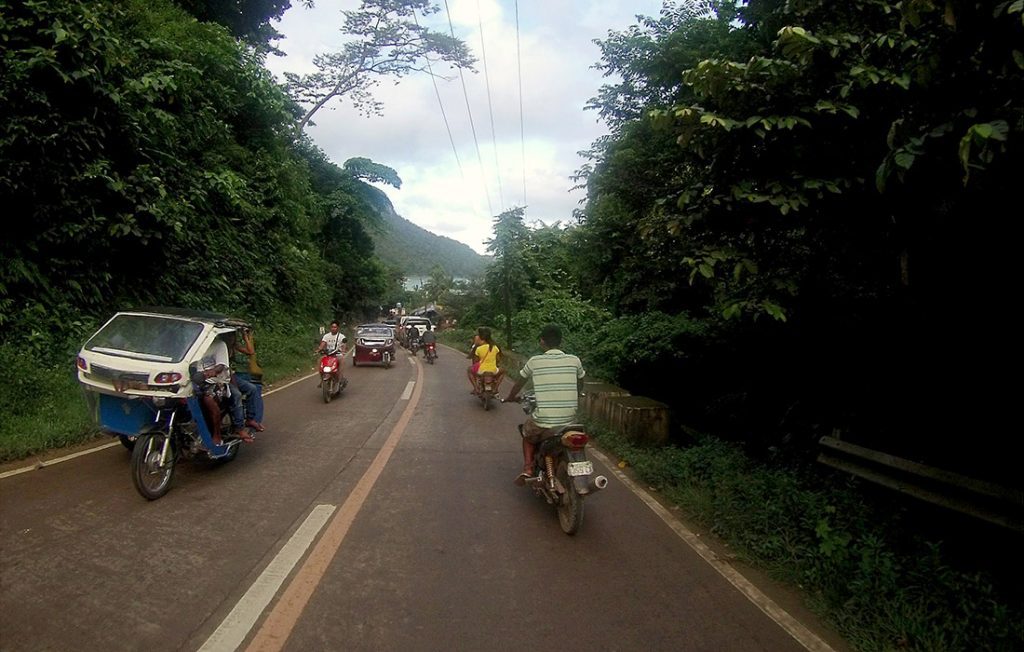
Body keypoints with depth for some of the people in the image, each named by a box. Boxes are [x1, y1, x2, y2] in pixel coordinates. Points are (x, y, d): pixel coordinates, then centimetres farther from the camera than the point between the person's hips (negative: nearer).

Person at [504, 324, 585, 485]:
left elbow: (519, 384, 15)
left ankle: (528, 469, 15)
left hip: (542, 423, -2)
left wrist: (511, 397, 36)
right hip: (568, 422, 2)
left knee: (528, 432, 32)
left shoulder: (534, 361, -2)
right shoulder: (574, 361, 1)